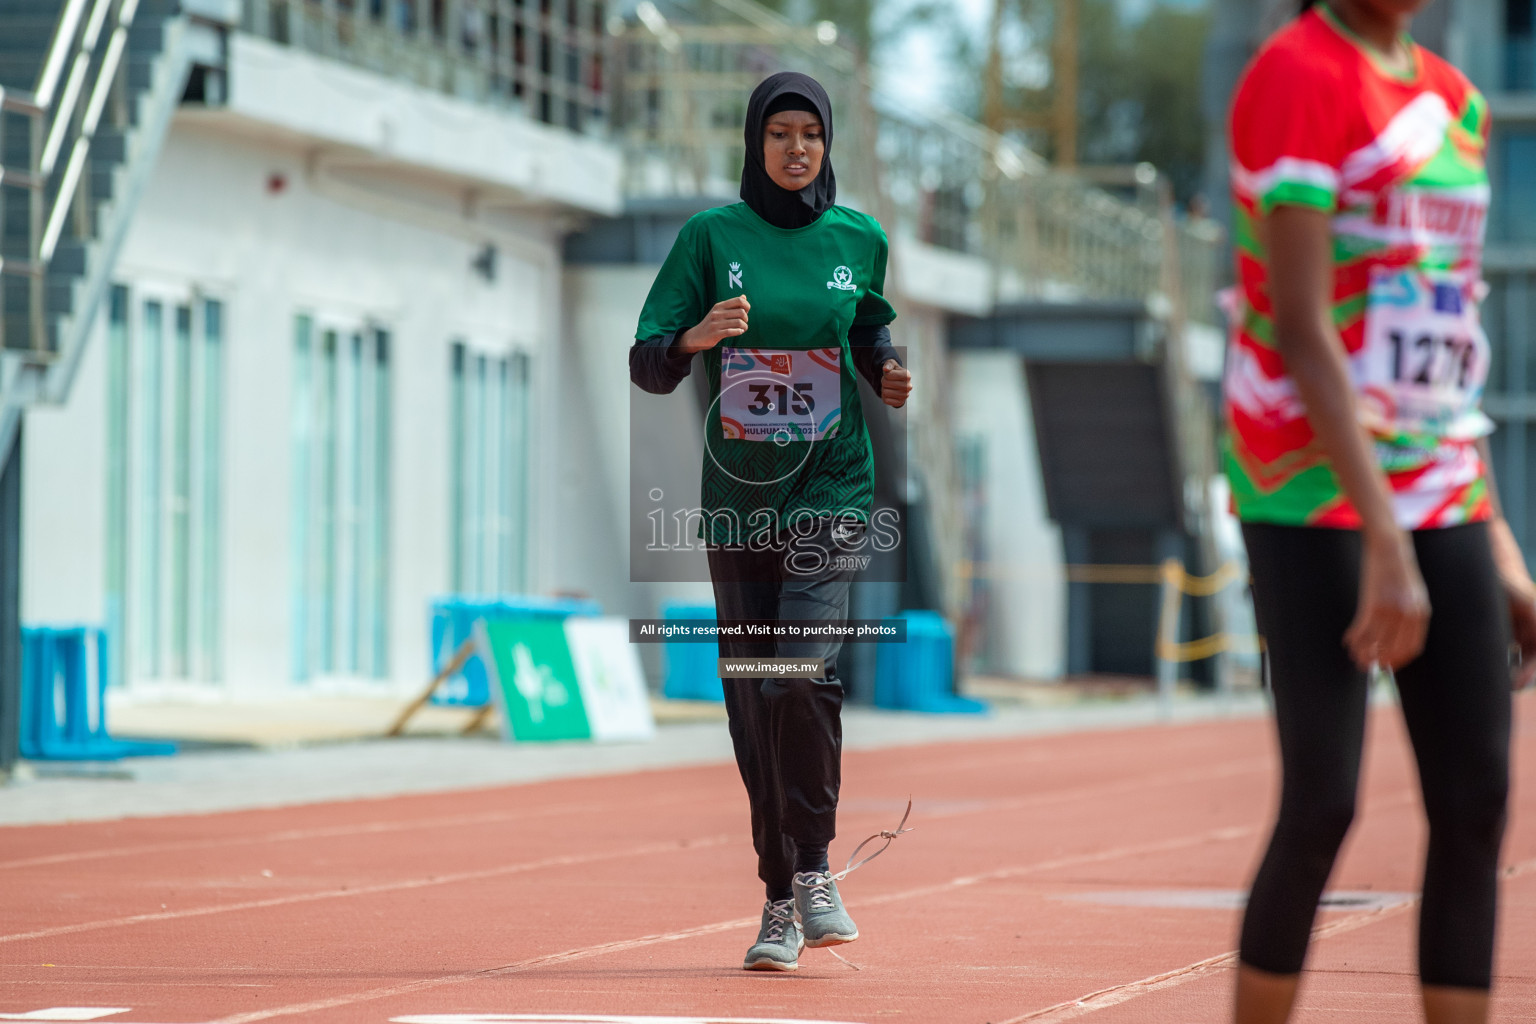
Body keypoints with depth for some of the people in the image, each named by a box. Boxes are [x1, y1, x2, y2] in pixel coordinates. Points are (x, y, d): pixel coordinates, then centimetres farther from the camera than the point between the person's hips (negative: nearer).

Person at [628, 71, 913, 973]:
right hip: (737, 493, 1)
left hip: (831, 487, -1)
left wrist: (888, 373, 1)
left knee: (806, 672, -20)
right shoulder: (711, 237, 0)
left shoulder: (859, 240, 4)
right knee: (752, 699, 4)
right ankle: (780, 898, 14)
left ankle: (813, 869, -5)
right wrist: (698, 336, -22)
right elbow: (647, 365, -2)